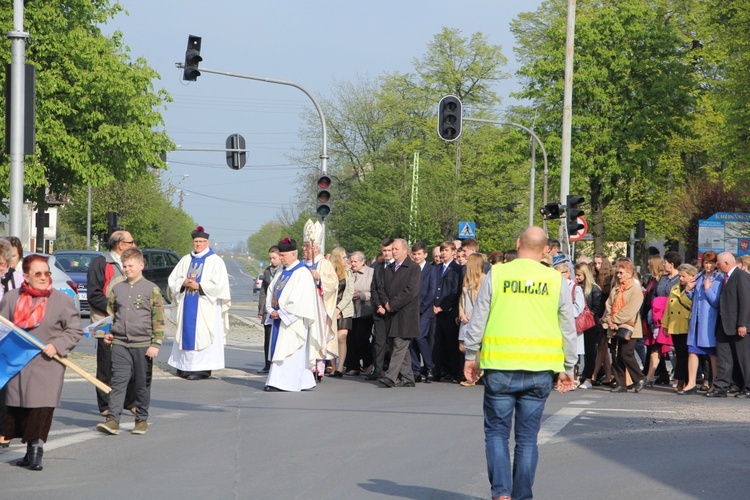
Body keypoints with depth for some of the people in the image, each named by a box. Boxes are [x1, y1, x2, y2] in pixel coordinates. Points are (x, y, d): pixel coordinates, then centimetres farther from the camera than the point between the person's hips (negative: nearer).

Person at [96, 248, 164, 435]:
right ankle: (113, 419, -12)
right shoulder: (117, 289, 11)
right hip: (120, 343, 3)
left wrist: (156, 343, -7)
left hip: (143, 344, -3)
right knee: (118, 381, -6)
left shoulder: (151, 289, -2)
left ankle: (142, 420, 15)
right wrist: (109, 333, 9)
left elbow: (158, 319, -3)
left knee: (142, 385, 5)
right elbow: (111, 313, 23)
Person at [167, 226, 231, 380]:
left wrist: (199, 286, -13)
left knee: (202, 335, -8)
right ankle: (185, 365, 7)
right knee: (187, 333, 3)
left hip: (205, 306, -5)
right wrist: (183, 283, -6)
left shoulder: (215, 261, -1)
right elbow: (173, 279, 15)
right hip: (187, 305, 5)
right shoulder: (186, 260, 15)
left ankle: (203, 368, -9)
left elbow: (219, 285, -8)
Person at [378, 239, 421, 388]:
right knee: (402, 347, 9)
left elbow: (411, 291, -14)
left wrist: (393, 304, -14)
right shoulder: (389, 269, 18)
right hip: (392, 314, 7)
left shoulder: (414, 268, -5)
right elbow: (383, 289, 18)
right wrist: (386, 303, -2)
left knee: (400, 345, -12)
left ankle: (391, 377, -19)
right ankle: (407, 378, 14)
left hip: (406, 313, -7)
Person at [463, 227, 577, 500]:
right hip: (540, 369, 2)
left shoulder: (496, 275, -1)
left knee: (496, 431, 6)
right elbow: (568, 329, 8)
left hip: (500, 367, -1)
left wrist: (470, 356, 12)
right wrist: (567, 368, 16)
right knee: (527, 437, 10)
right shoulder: (556, 280, 3)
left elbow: (478, 321, 2)